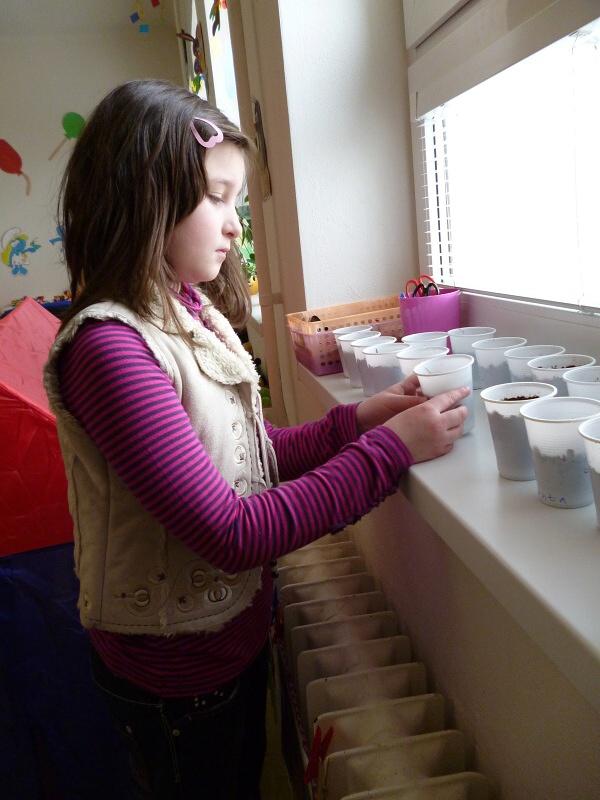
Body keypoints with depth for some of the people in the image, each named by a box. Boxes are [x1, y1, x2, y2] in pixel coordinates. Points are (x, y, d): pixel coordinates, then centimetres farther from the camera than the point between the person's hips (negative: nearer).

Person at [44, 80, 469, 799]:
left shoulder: (190, 311, -2)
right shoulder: (109, 346, -27)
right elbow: (232, 532, -28)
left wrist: (356, 420, -9)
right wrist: (391, 448, -25)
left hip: (237, 627, 7)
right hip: (176, 667, -7)